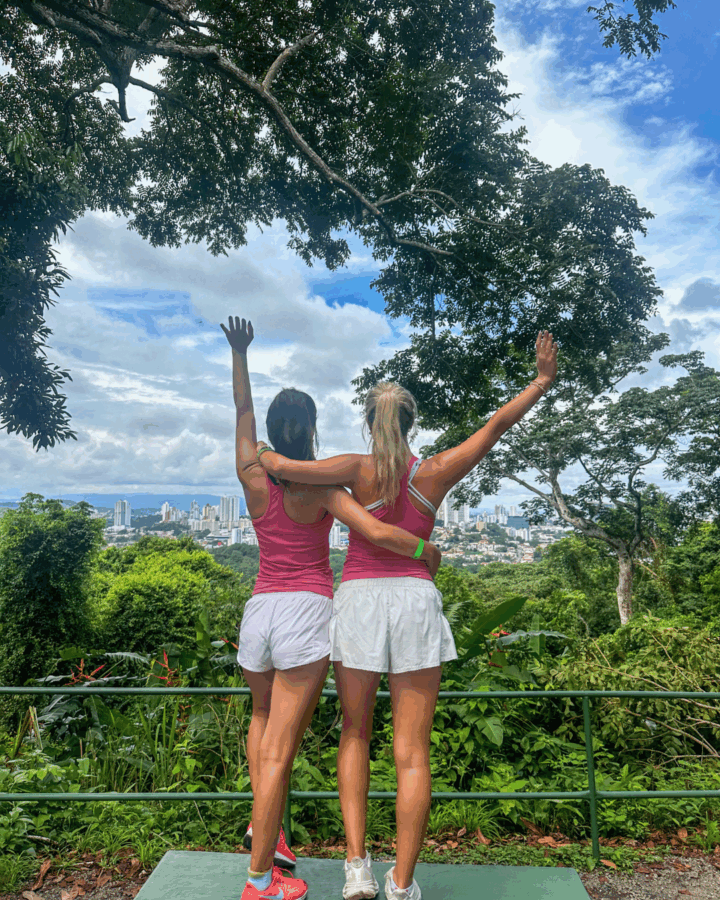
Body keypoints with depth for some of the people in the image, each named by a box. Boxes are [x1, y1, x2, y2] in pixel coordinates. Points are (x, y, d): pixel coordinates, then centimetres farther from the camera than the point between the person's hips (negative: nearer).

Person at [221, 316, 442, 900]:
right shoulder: (320, 489, -8)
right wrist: (427, 552, -1)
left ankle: (263, 822, 26)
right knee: (281, 745, 1)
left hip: (259, 608, 5)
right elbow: (378, 532, -18)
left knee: (263, 716, 31)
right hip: (307, 611, -4)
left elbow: (243, 411, 14)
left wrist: (240, 353, 20)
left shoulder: (255, 481, 3)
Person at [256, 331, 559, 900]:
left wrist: (260, 455, 8)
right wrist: (542, 381, 20)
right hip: (415, 599, 1)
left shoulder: (360, 470, -4)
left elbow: (282, 467, -14)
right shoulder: (436, 472, 1)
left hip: (359, 599, 0)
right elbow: (498, 425, 8)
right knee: (412, 751, 7)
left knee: (355, 734, 19)